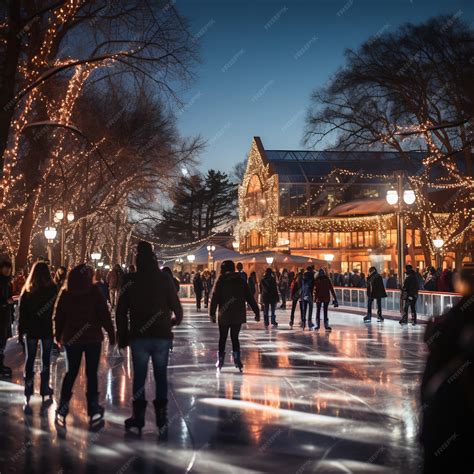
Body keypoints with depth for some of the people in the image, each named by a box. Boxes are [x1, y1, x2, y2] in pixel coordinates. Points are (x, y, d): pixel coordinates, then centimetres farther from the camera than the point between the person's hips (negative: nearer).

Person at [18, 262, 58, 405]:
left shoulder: (27, 290, -3)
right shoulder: (53, 289, -8)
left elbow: (22, 312, -1)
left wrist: (21, 330, 5)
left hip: (31, 329, 1)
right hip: (47, 329, -1)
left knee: (30, 359, 8)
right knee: (46, 359, 11)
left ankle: (28, 391, 3)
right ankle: (44, 388, 14)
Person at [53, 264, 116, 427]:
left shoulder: (65, 293, 1)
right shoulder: (95, 292, -7)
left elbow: (58, 316, 5)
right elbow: (104, 315, -9)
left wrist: (58, 335, 16)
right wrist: (111, 334, -1)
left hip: (71, 338, 3)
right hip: (92, 337, -3)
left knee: (71, 373, 13)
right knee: (91, 373, 5)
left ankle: (62, 410, 9)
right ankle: (93, 411, 6)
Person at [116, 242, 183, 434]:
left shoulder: (130, 280, -1)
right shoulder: (164, 278, -3)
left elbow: (121, 311, 1)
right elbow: (176, 305, -3)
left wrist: (122, 336, 9)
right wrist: (176, 320, 19)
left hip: (138, 337, 0)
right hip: (162, 335, 0)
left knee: (139, 376, 8)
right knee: (161, 375, 11)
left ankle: (138, 416, 10)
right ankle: (161, 414, 12)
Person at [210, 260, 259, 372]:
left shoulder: (221, 281, -3)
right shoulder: (241, 280, 5)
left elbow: (215, 297, -8)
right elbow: (250, 297, 4)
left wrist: (212, 313, -6)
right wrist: (257, 311, 6)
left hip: (224, 315, -2)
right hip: (238, 315, 2)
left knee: (222, 338, 10)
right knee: (235, 338, 11)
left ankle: (220, 361, 11)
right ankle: (237, 360, 0)